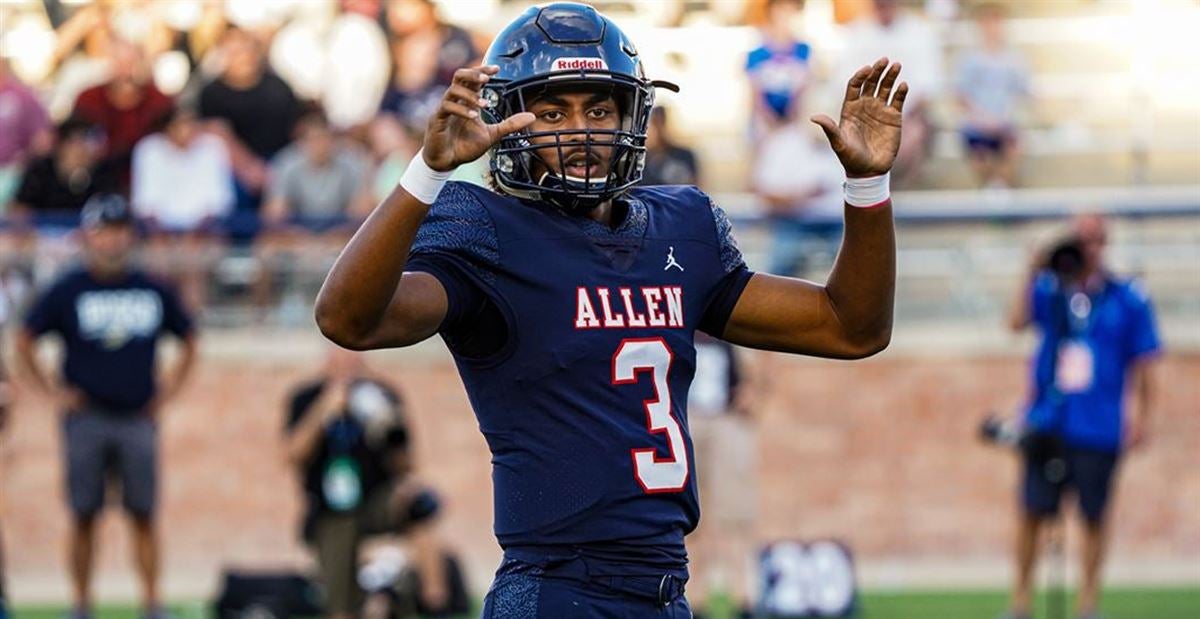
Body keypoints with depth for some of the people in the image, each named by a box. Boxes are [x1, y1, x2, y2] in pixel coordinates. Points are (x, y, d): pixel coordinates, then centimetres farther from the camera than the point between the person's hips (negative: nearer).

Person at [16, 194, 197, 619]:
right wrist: (53, 390, -1)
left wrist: (169, 389, 10)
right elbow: (25, 342, 5)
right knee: (84, 516, 0)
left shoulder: (153, 291, 8)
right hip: (86, 420, -2)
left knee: (143, 516, 0)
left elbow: (188, 341, 21)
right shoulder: (66, 292, 0)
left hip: (138, 420, 2)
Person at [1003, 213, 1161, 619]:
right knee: (1032, 512, 1)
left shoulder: (1129, 300, 1)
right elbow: (1017, 321, -12)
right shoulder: (1050, 289, 5)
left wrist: (1142, 417, -1)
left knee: (1094, 517, 4)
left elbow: (1143, 364, 4)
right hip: (1046, 425, 1)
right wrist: (1033, 275, -19)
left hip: (1099, 430, -1)